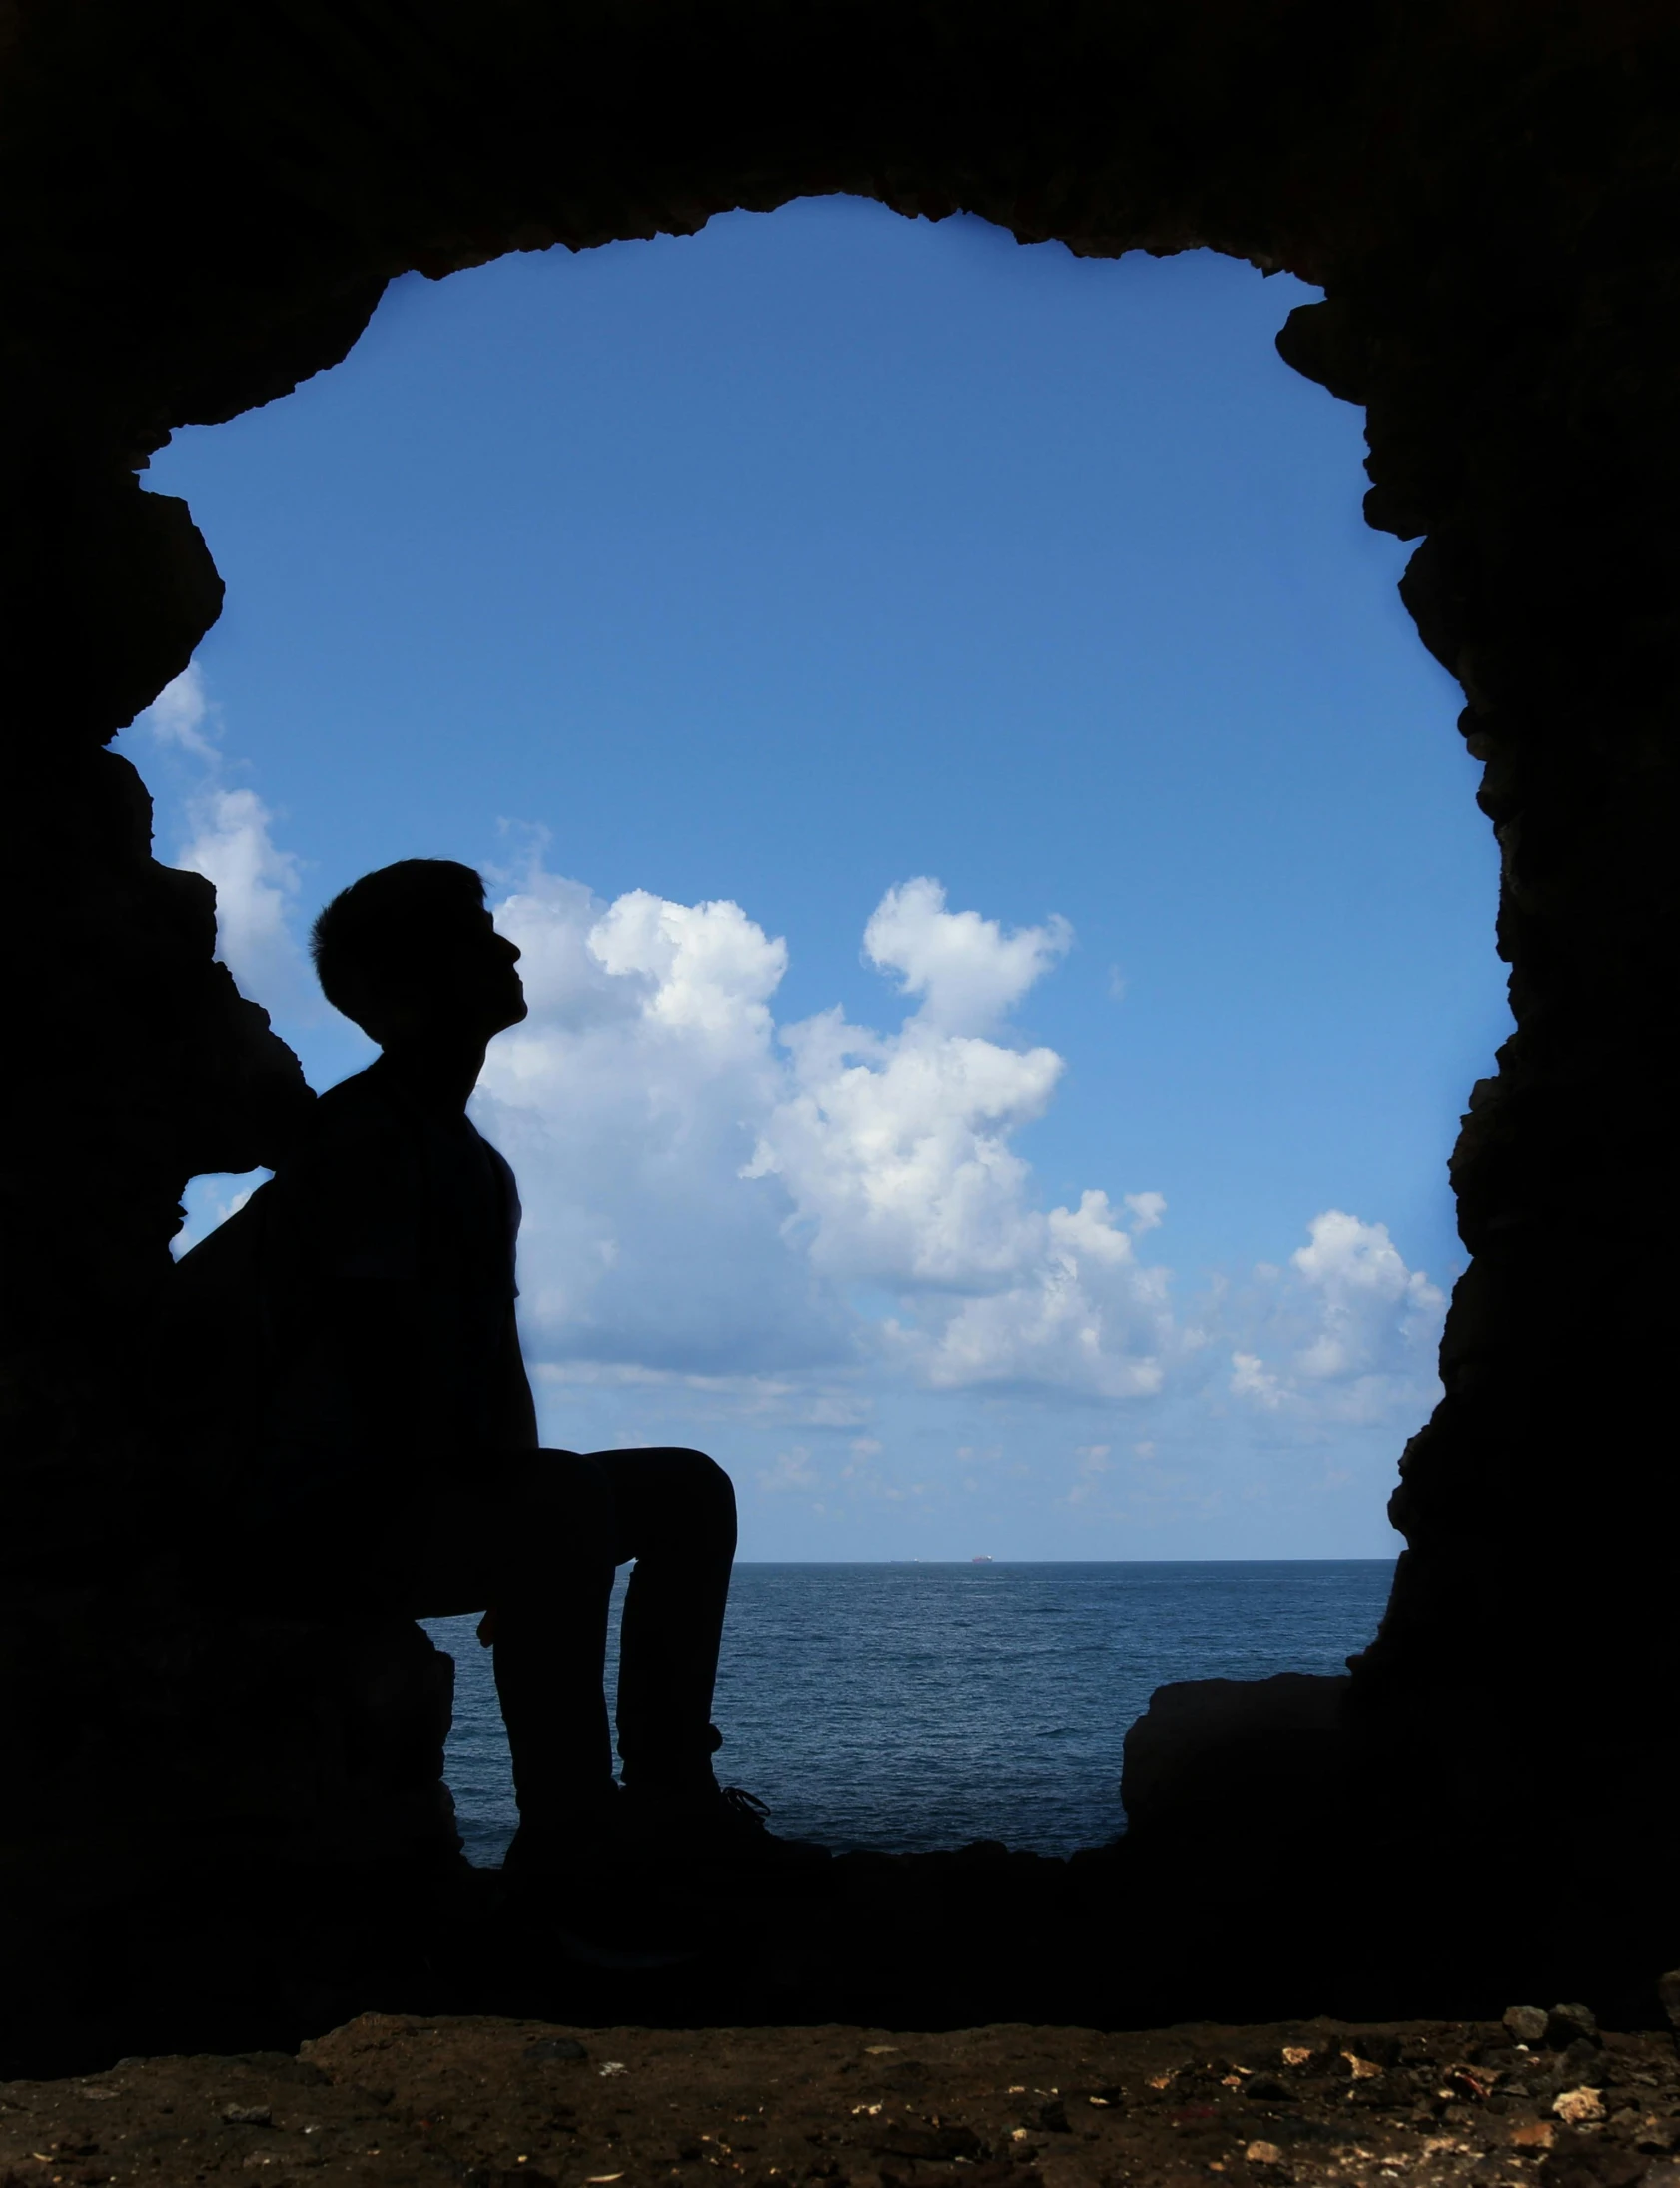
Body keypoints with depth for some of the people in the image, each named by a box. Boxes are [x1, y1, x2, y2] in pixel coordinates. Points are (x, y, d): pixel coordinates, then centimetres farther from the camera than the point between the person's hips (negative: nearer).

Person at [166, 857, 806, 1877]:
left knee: (690, 1488, 5)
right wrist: (528, 1496, -19)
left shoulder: (475, 1167, 18)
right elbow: (382, 1357, -20)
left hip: (445, 1491, 10)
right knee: (567, 1502, -34)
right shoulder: (364, 1136, -12)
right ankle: (566, 1830, -30)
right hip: (335, 1521, -10)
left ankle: (670, 1789, 2)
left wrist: (525, 1491, 8)